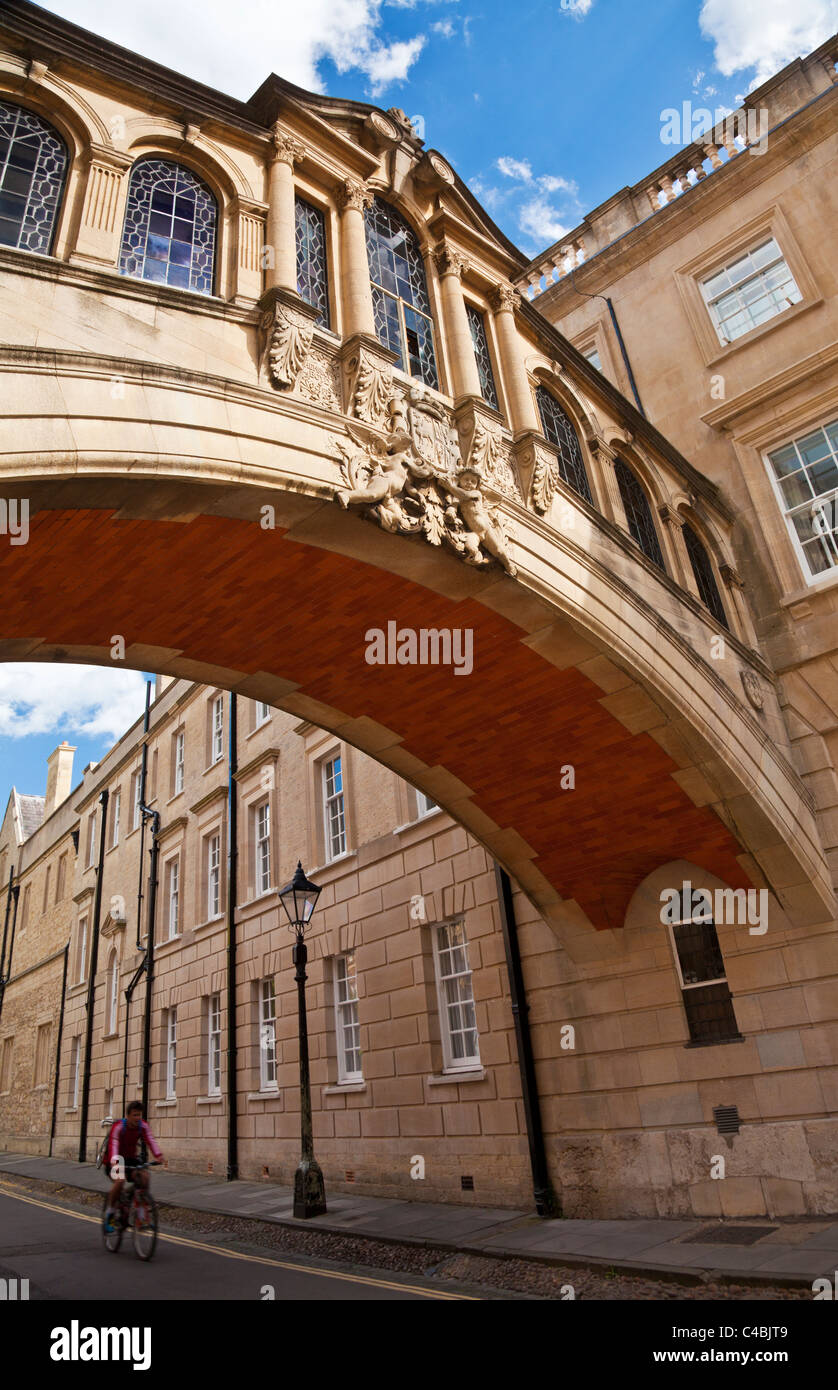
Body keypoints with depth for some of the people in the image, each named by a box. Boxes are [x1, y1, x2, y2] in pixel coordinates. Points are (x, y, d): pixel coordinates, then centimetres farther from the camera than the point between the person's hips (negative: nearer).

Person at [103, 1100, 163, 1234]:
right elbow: (113, 1144, -38)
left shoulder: (142, 1126, -11)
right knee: (119, 1180, -31)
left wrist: (158, 1155, -43)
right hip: (117, 1160, -3)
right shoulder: (118, 1126, -22)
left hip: (132, 1159, 3)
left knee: (144, 1175, -25)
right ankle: (110, 1214, -10)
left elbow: (150, 1140, -25)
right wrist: (114, 1161, -57)